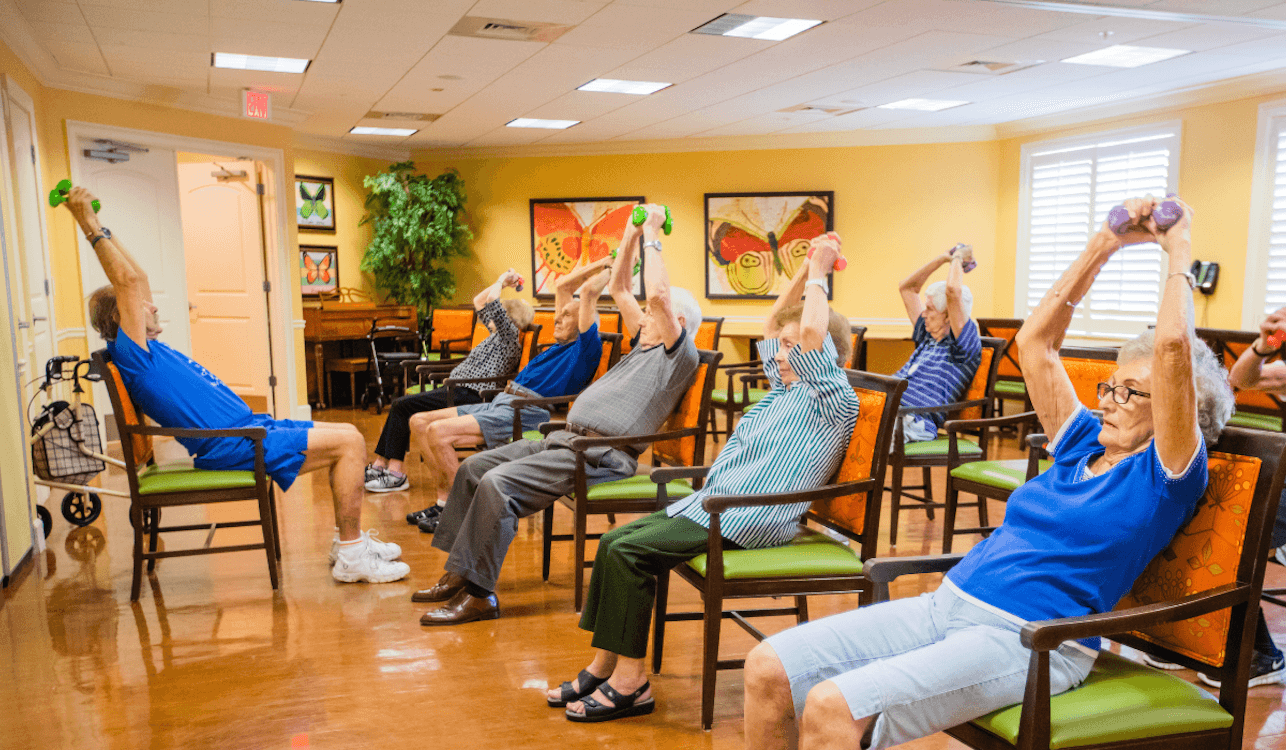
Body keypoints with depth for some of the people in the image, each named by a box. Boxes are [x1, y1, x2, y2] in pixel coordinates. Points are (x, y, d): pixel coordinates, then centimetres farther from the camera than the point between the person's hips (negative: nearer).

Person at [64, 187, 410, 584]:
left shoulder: (149, 349, 19)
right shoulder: (130, 354, -8)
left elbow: (137, 279, 24)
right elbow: (128, 280, -17)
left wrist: (101, 227, 24)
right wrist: (89, 224, -16)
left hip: (248, 426, 11)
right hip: (231, 446, -11)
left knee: (347, 434, 10)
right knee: (348, 443, -15)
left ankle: (349, 537, 12)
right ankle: (352, 555, -11)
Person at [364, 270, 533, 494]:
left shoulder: (510, 335, -7)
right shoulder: (499, 334, 21)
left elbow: (492, 304, -19)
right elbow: (479, 302, 31)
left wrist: (502, 281, -1)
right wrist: (503, 282, 21)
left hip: (467, 396, -11)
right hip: (458, 392, 11)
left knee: (403, 407, -15)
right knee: (400, 406, 2)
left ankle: (396, 474, -11)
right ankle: (379, 465, 4)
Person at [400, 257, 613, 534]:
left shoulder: (586, 348, -1)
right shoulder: (560, 344, 25)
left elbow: (588, 290, -9)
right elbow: (562, 285, 32)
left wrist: (610, 267, 7)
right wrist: (601, 262, 32)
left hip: (525, 413, -10)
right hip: (500, 402, 10)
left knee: (438, 432, -24)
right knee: (419, 422, 3)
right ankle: (444, 499, 4)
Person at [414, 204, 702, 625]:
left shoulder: (681, 355, -2)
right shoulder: (644, 344, 25)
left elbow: (658, 293, -16)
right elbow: (619, 289, 29)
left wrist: (651, 235, -5)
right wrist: (631, 234, 23)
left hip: (599, 455, -10)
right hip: (565, 439, 10)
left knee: (498, 483, -26)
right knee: (473, 469, 5)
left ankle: (478, 593, -17)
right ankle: (458, 572, 10)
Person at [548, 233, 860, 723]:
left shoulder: (836, 402, -10)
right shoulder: (787, 387, 18)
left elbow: (813, 332, -26)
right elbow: (771, 326, 29)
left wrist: (818, 274, -11)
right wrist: (806, 269, 20)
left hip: (746, 522, -10)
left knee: (627, 552, -21)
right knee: (614, 542, 0)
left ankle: (630, 684, -12)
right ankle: (603, 668, 6)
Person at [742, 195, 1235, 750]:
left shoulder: (1165, 474, 0)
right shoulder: (1084, 445, 20)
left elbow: (1172, 347, -14)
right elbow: (1033, 341, 18)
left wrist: (1179, 251, 2)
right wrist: (1104, 244, 18)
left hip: (1027, 641, -7)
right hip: (947, 602, 8)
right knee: (768, 669, -9)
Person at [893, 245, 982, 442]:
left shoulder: (966, 346, 2)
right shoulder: (928, 337, 28)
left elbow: (953, 290, -11)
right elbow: (906, 287, 38)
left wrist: (957, 259, 8)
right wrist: (942, 258, 34)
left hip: (913, 421, -8)